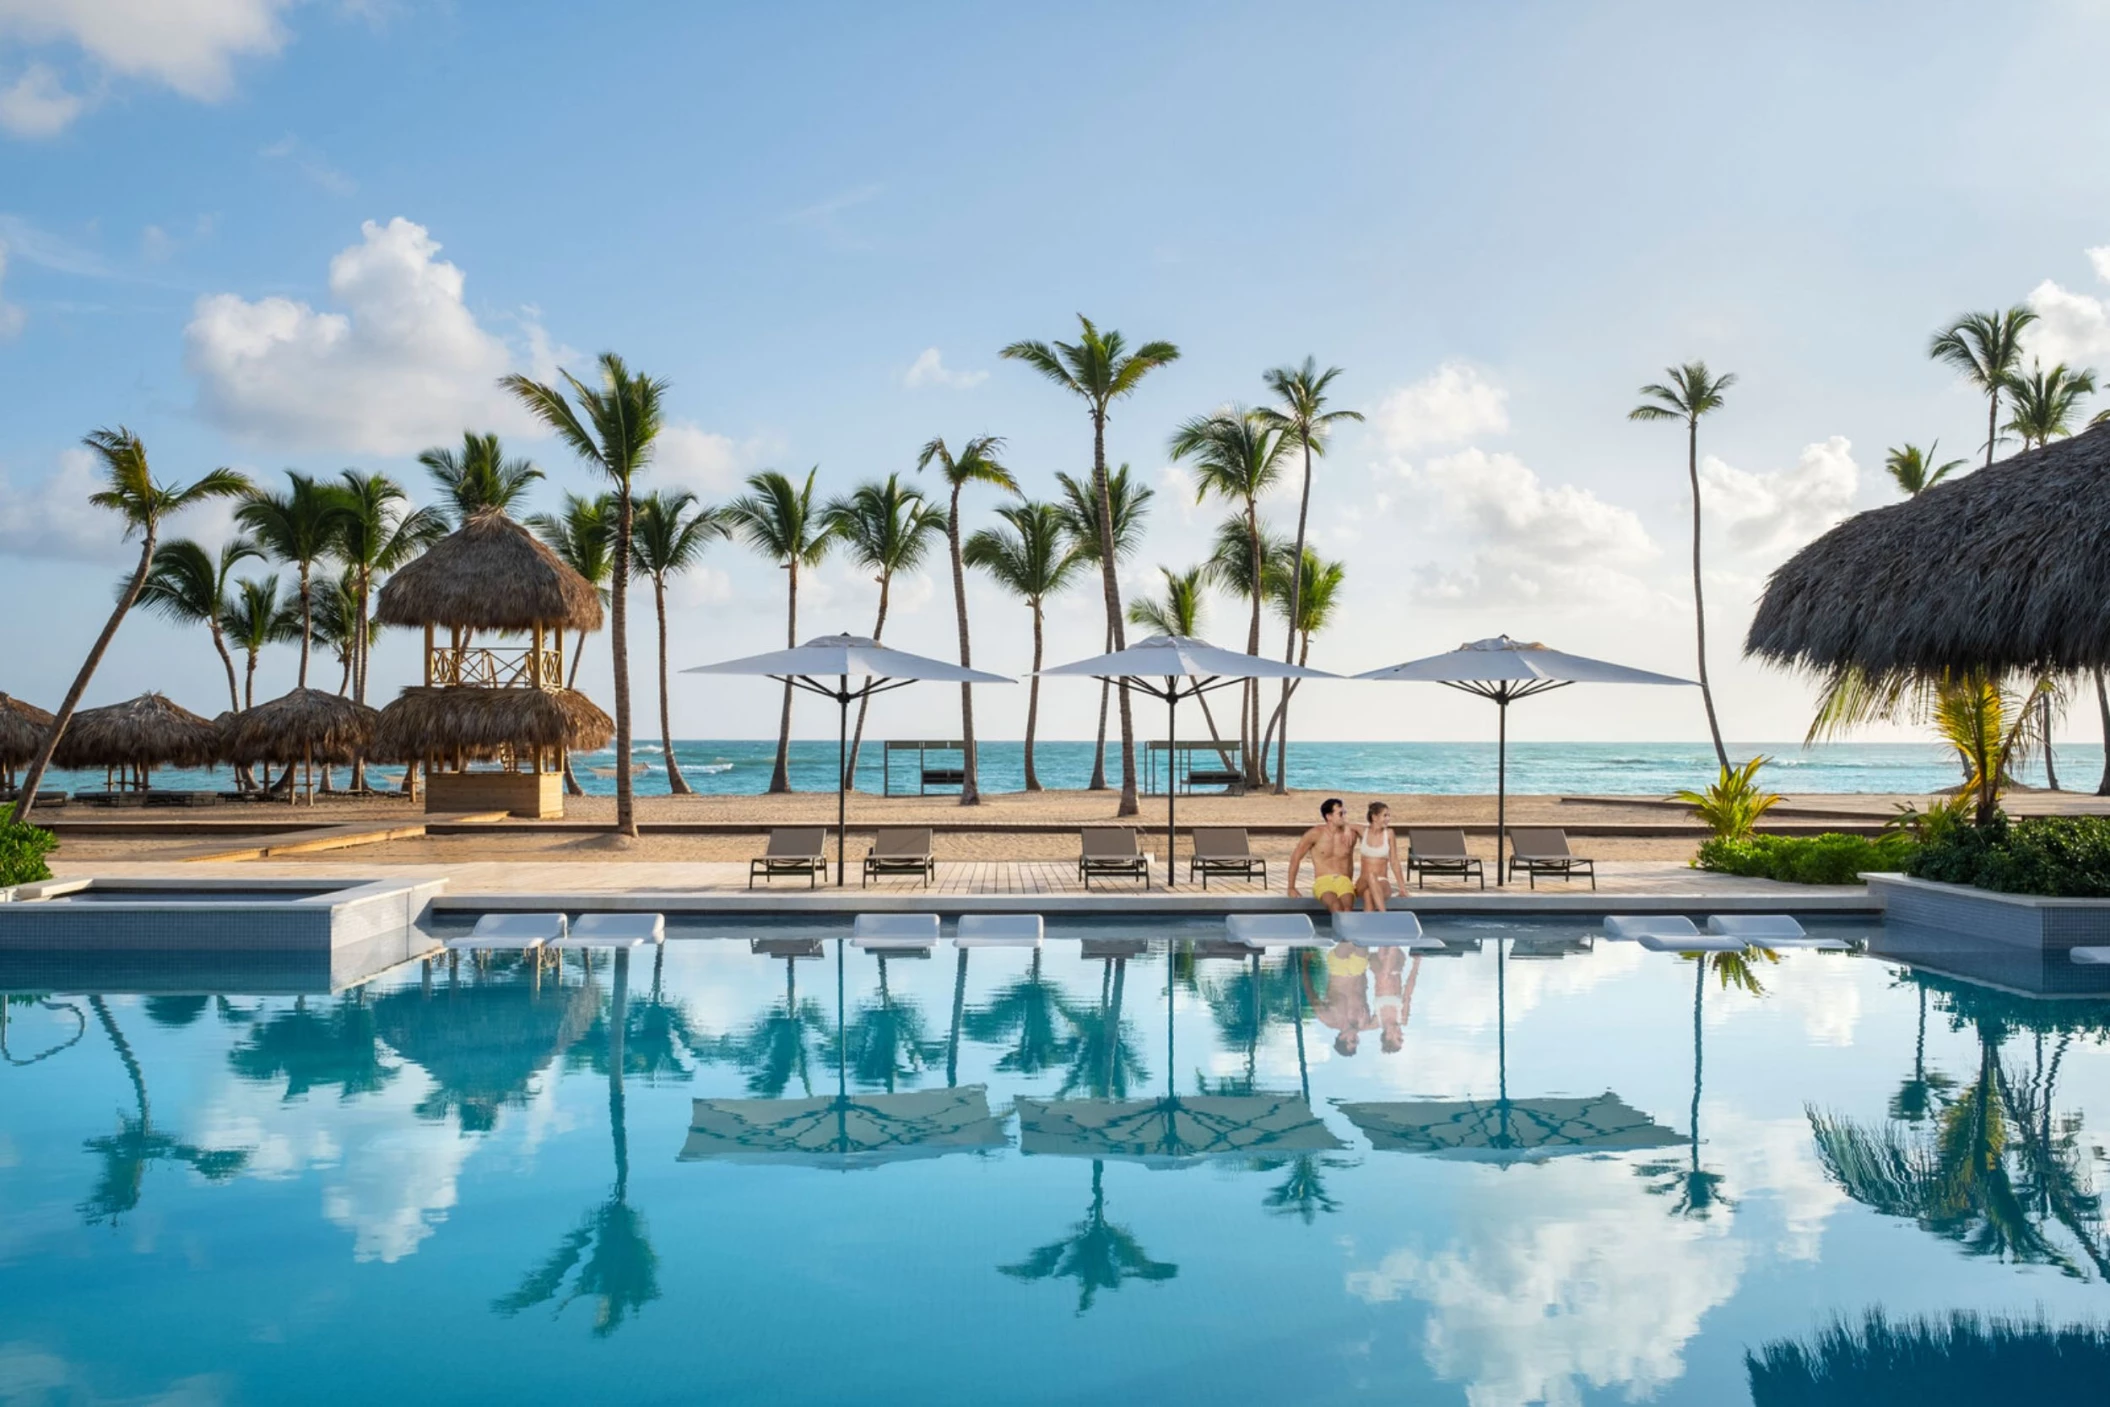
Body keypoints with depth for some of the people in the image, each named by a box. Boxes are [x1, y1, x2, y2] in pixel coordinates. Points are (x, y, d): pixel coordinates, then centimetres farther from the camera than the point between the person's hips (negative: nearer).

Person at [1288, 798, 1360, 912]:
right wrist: (1291, 888, 7)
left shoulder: (1350, 834, 10)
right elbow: (1295, 857, 6)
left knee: (1347, 908, -33)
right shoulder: (1316, 834, 0)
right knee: (1336, 907, -36)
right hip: (1323, 881, -2)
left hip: (1343, 881, 2)